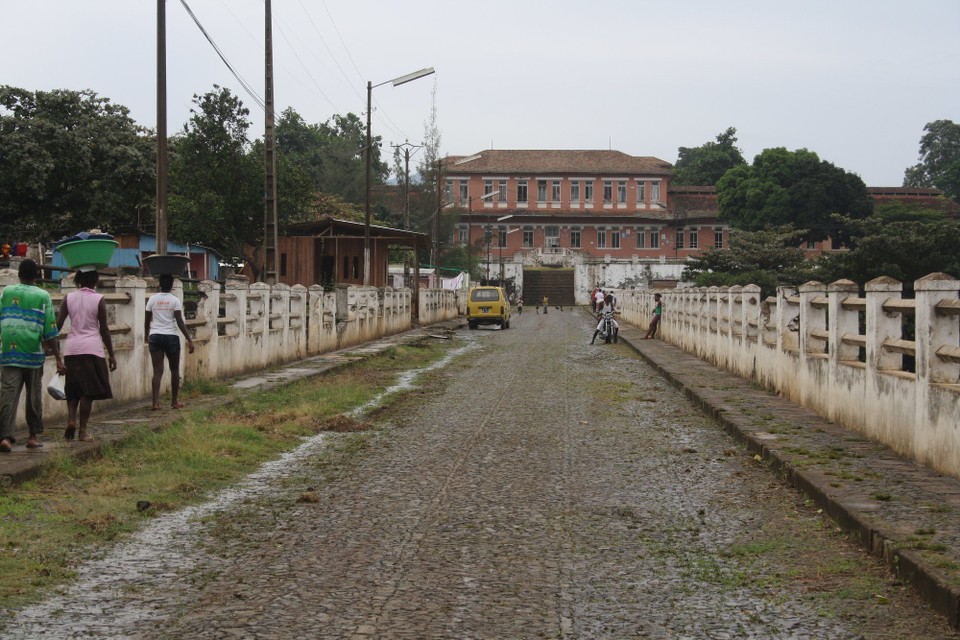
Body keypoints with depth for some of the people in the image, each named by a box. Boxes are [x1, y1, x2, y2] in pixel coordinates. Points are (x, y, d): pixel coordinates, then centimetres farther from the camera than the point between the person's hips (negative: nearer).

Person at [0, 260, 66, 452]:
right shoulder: (43, 297, -1)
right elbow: (50, 332, -4)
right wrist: (58, 358, -1)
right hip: (33, 354, -1)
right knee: (34, 396, 13)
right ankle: (34, 435, 20)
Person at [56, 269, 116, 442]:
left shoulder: (68, 298, 4)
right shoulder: (98, 300, -4)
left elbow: (57, 325, 0)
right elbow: (104, 329, -2)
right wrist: (111, 355, 4)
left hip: (71, 349, 3)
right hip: (92, 349, -3)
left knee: (72, 389, 17)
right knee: (88, 391, 2)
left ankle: (71, 419, -5)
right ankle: (82, 430, 1)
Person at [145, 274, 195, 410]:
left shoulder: (152, 299, 4)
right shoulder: (175, 300, -4)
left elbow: (147, 321, 9)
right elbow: (180, 322, -10)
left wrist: (147, 336, 25)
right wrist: (189, 340, -8)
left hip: (155, 337, 2)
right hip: (171, 337, -2)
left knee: (158, 370, 0)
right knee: (174, 369, 13)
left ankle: (156, 402, -13)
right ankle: (174, 401, 18)